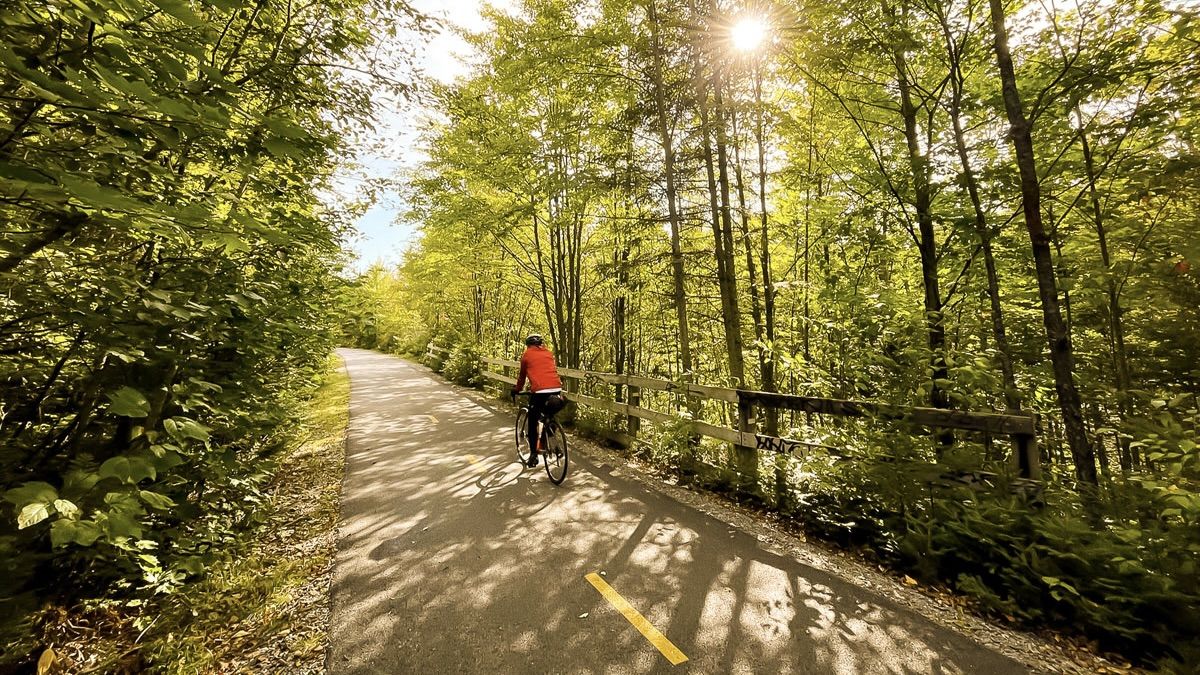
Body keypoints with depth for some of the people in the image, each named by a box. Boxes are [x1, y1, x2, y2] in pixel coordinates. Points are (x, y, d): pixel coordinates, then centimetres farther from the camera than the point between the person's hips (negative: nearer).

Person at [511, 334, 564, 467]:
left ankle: (533, 455, 13)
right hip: (556, 389, 4)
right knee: (550, 417, 29)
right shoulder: (548, 353, 23)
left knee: (532, 424, 13)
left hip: (539, 391, -4)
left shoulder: (527, 354, 15)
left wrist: (517, 390, 39)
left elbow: (522, 375, 23)